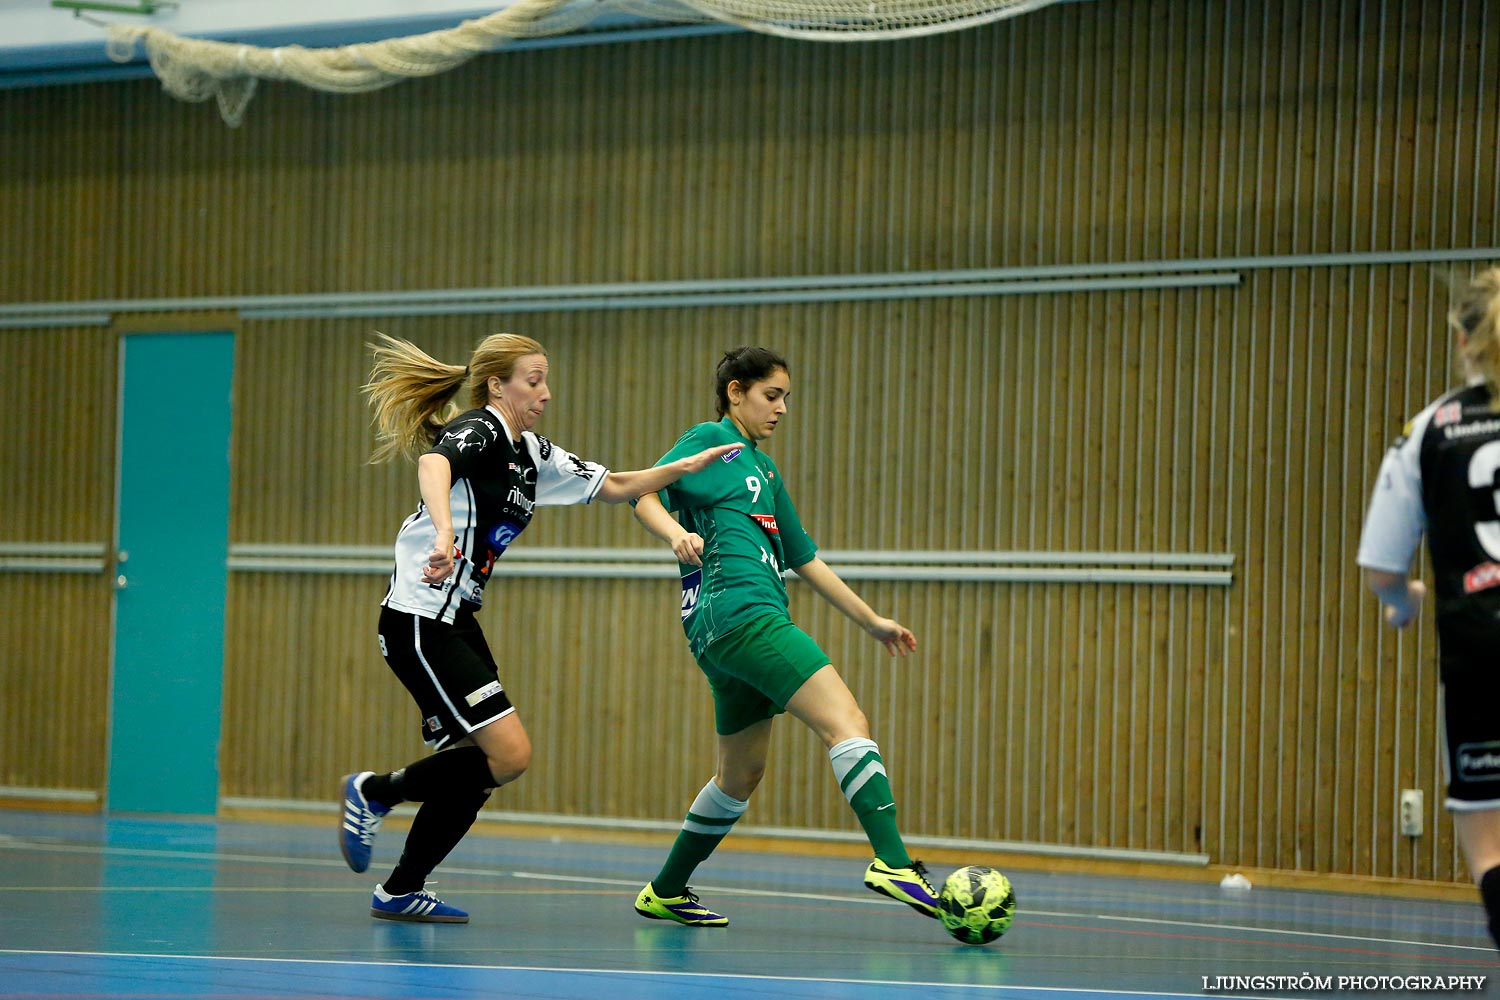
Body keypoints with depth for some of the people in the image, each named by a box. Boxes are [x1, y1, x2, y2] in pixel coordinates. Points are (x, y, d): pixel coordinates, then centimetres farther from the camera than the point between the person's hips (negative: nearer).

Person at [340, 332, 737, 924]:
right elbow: (435, 463, -36)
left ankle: (402, 891, 14)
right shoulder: (479, 430, -13)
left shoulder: (532, 454, 15)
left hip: (457, 622, 10)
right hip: (420, 623, -10)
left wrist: (684, 467, 13)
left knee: (478, 765, 7)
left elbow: (612, 488, 25)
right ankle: (374, 792, 1)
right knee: (509, 753, -14)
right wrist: (443, 531, -55)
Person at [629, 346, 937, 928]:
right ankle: (891, 862, -32)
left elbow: (804, 559, 31)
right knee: (846, 721, -20)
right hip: (738, 612, -10)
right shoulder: (710, 441, 2)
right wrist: (676, 532, -34)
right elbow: (645, 495, -13)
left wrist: (872, 621, 31)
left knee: (741, 775, 16)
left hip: (733, 636, 10)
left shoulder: (764, 468, 27)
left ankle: (666, 892, 26)